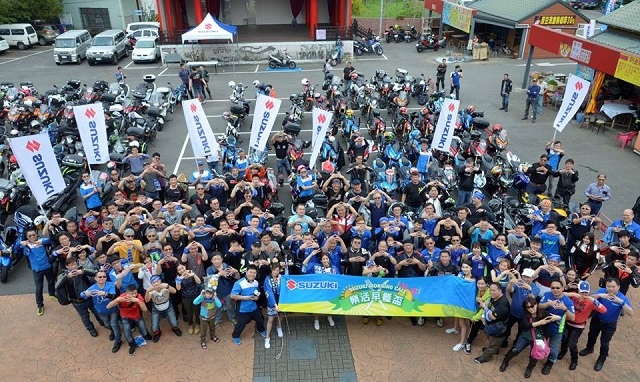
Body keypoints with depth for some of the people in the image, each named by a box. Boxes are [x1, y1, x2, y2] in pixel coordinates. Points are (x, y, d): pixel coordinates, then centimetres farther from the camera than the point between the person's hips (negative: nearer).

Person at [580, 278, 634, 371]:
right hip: (597, 319, 2)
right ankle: (589, 348, 54)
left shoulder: (622, 298, -24)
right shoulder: (602, 291, -19)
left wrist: (621, 302, -48)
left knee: (604, 342, 11)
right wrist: (599, 295, -47)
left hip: (610, 324, -2)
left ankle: (601, 359, 36)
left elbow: (630, 313, -34)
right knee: (592, 336, 25)